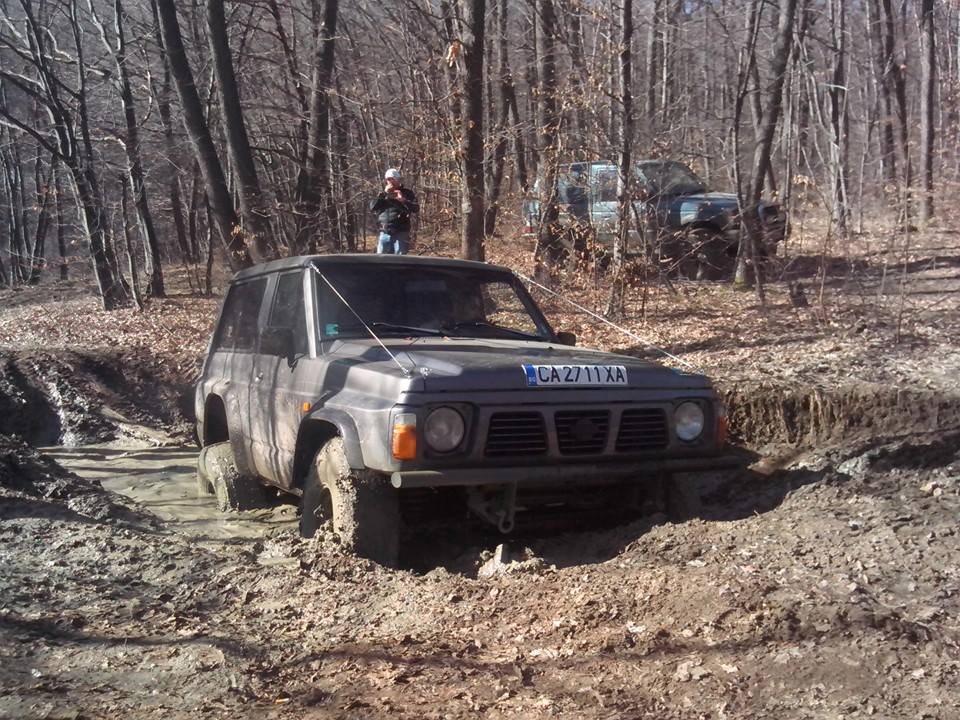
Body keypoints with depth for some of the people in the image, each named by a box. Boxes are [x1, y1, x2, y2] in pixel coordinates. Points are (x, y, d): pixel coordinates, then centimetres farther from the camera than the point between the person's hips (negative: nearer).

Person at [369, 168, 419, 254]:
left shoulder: (406, 193, 6)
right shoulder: (382, 194, 16)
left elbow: (416, 208, -5)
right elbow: (372, 207, 1)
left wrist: (403, 200, -21)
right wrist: (384, 194, -6)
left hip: (401, 234, -3)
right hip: (384, 234, 3)